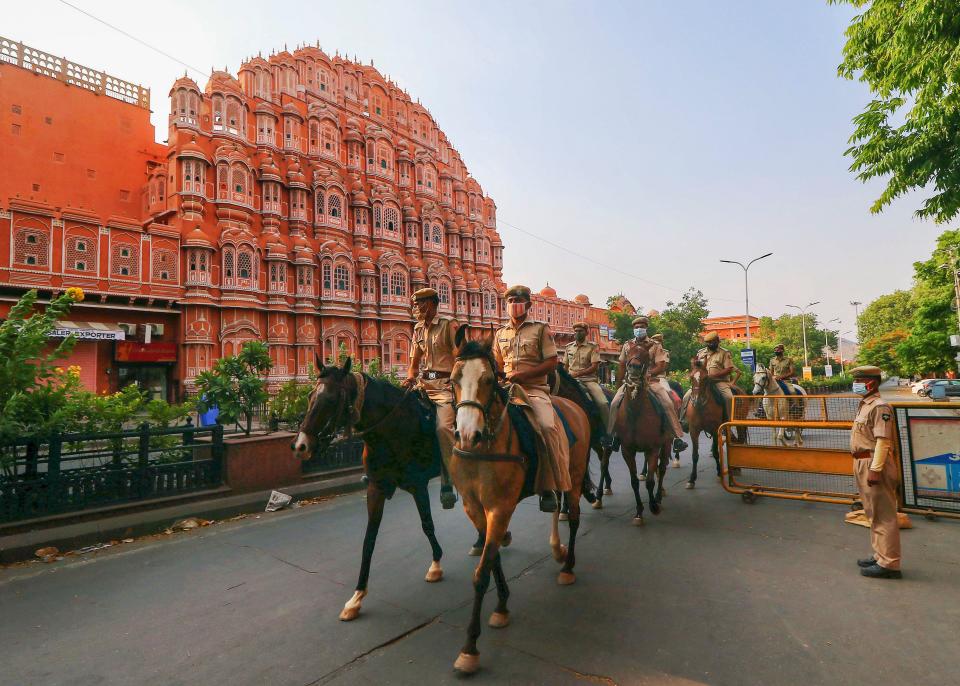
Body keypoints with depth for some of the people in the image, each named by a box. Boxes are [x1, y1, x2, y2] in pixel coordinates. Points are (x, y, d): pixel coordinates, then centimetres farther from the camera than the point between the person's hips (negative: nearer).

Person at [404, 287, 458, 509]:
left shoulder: (449, 324, 0)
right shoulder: (418, 329, 19)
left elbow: (460, 359, -6)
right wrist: (410, 379, 1)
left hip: (445, 385, -7)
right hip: (423, 384, 7)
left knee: (443, 426, -26)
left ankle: (448, 484, -18)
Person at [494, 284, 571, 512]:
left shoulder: (540, 329, 5)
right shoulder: (501, 333, 17)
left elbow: (552, 362, -3)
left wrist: (523, 374, -14)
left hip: (535, 388, -4)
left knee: (546, 425, -30)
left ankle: (548, 488, -18)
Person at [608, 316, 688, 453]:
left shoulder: (655, 345, 2)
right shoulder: (628, 345, 12)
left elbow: (662, 366, -5)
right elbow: (621, 365, 16)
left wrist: (647, 374, -18)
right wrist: (620, 382, 9)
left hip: (653, 379, -2)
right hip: (631, 380, 3)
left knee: (668, 403, -22)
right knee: (615, 403, -13)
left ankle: (678, 437, -16)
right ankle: (610, 434, -1)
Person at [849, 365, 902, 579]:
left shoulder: (880, 407, -16)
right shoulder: (865, 405, 13)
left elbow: (883, 441, -22)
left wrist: (875, 469, -24)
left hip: (874, 464, -10)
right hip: (863, 463, 10)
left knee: (884, 516, -1)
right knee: (873, 514, 19)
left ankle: (888, 564, 7)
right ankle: (880, 555, 31)